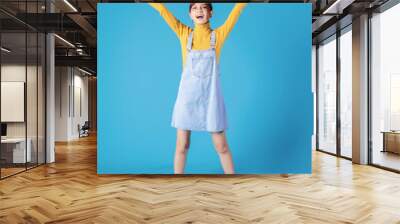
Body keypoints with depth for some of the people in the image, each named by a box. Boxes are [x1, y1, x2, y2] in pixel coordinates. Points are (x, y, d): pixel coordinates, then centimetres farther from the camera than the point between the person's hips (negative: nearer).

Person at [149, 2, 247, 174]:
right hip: (187, 97, 1)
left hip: (210, 98, -1)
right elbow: (161, 8, -1)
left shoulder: (219, 35, 0)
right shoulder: (184, 33, 2)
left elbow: (238, 8, -4)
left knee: (222, 147, 8)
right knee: (182, 146, 10)